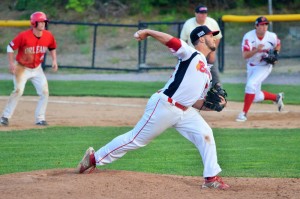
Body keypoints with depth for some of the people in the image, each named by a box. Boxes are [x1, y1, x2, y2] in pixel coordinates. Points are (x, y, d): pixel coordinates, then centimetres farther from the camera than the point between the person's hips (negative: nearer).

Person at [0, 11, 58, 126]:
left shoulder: (48, 36, -9)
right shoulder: (24, 36, -23)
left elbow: (52, 48, 11)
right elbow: (10, 47, -14)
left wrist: (54, 60, -2)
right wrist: (11, 63, -20)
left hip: (37, 69, 5)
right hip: (22, 68, -5)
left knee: (44, 92, -5)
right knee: (18, 91, -18)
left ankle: (40, 118, 7)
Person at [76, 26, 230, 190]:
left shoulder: (206, 72, 18)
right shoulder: (191, 55, -6)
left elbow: (196, 102, 17)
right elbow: (170, 41, -21)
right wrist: (148, 32, -24)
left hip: (185, 111, 8)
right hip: (164, 107, -8)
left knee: (205, 134, -7)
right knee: (136, 139, 0)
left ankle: (211, 178, -2)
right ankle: (94, 158, 13)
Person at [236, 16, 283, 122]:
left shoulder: (272, 37, -14)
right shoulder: (249, 36, -20)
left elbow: (277, 44, 11)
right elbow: (245, 55, -27)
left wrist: (275, 54, -9)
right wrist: (256, 50, -44)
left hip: (264, 67, -2)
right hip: (251, 66, 3)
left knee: (251, 85, -26)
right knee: (256, 97, 9)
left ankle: (244, 113, -19)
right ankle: (276, 97, 37)